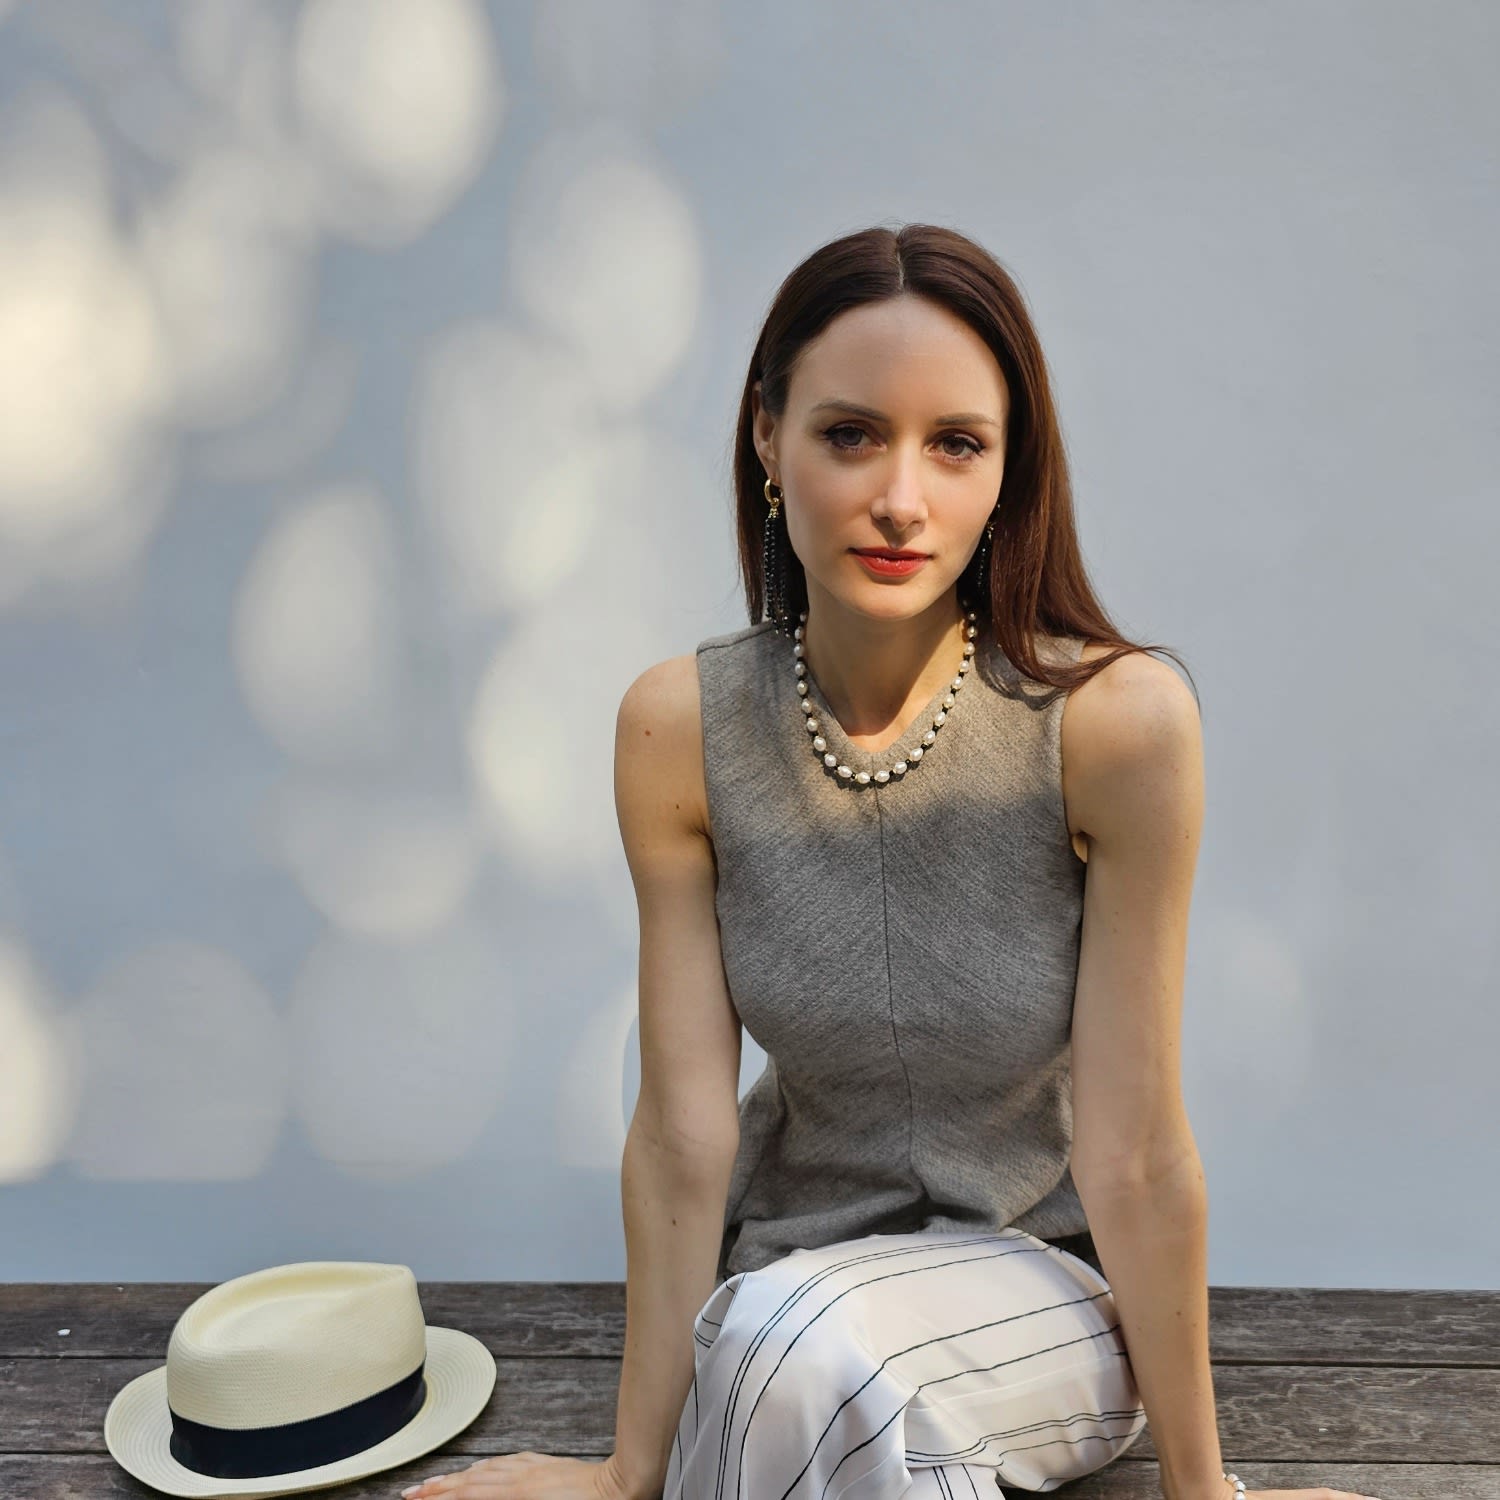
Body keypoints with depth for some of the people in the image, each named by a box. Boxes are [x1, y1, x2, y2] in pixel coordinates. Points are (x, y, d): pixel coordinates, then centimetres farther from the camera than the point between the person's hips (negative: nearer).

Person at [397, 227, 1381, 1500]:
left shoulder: (1117, 718, -22)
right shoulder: (679, 728, -14)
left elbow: (1136, 1154, -16)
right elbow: (683, 1134, -12)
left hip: (1044, 1279, -2)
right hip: (791, 1279, 2)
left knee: (801, 1348, -31)